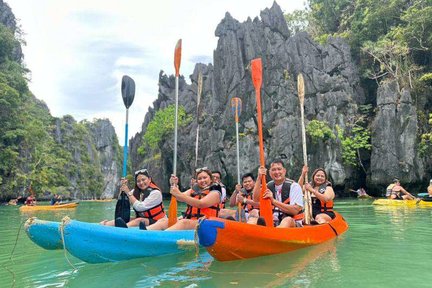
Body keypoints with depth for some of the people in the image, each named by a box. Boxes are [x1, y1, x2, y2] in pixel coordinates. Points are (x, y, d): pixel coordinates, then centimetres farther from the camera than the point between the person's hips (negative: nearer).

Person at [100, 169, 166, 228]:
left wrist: (128, 192, -15)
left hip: (156, 221, -7)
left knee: (139, 221, -35)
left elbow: (139, 207, -20)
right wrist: (123, 187, -8)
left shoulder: (155, 192, -14)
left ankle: (125, 227, -58)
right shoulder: (136, 191, 8)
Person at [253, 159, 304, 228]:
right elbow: (256, 200, -8)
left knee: (288, 220, -37)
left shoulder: (293, 186, -4)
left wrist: (273, 201, -21)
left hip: (293, 224, -4)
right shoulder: (268, 186, 9)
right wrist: (259, 178, -14)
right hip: (273, 224, 5)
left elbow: (295, 211, -14)